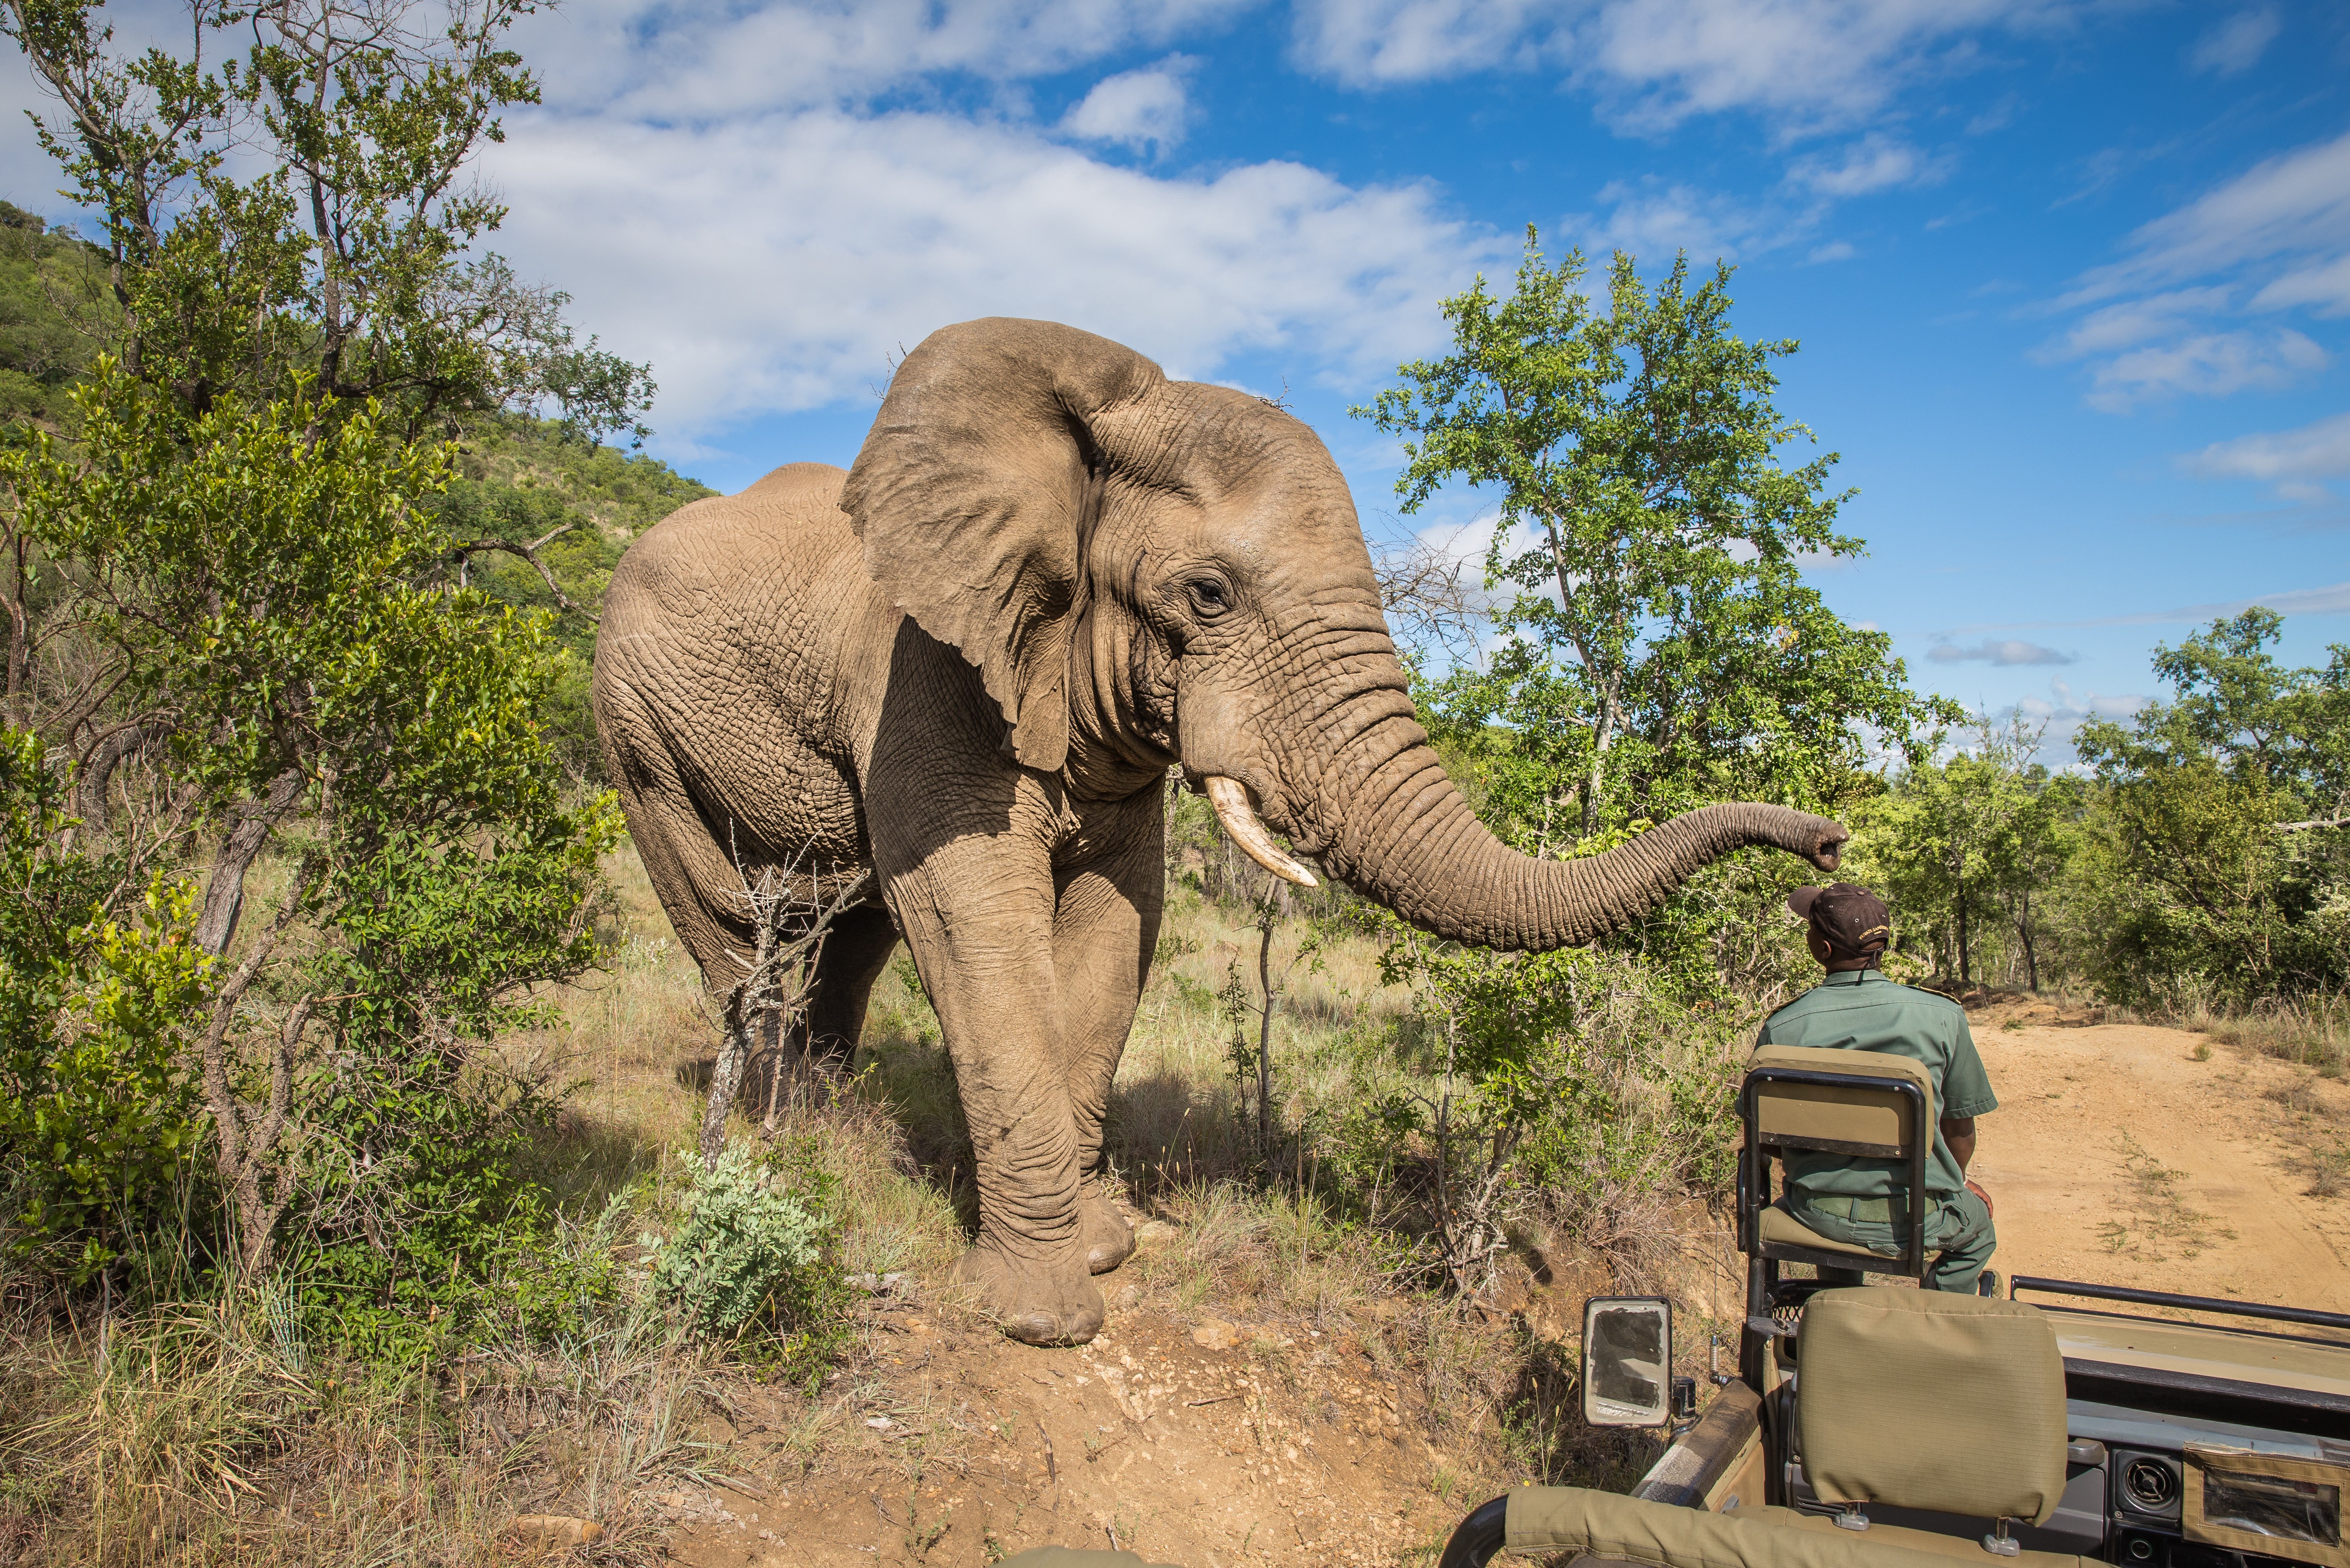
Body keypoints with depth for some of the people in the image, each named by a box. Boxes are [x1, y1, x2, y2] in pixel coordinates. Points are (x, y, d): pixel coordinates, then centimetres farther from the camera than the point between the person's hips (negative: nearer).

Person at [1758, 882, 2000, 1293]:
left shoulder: (1781, 1027, -13)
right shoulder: (1942, 1016, -13)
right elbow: (1960, 1128, -1)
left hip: (1816, 1214, 1)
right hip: (1914, 1217, -1)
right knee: (1978, 1226, 33)